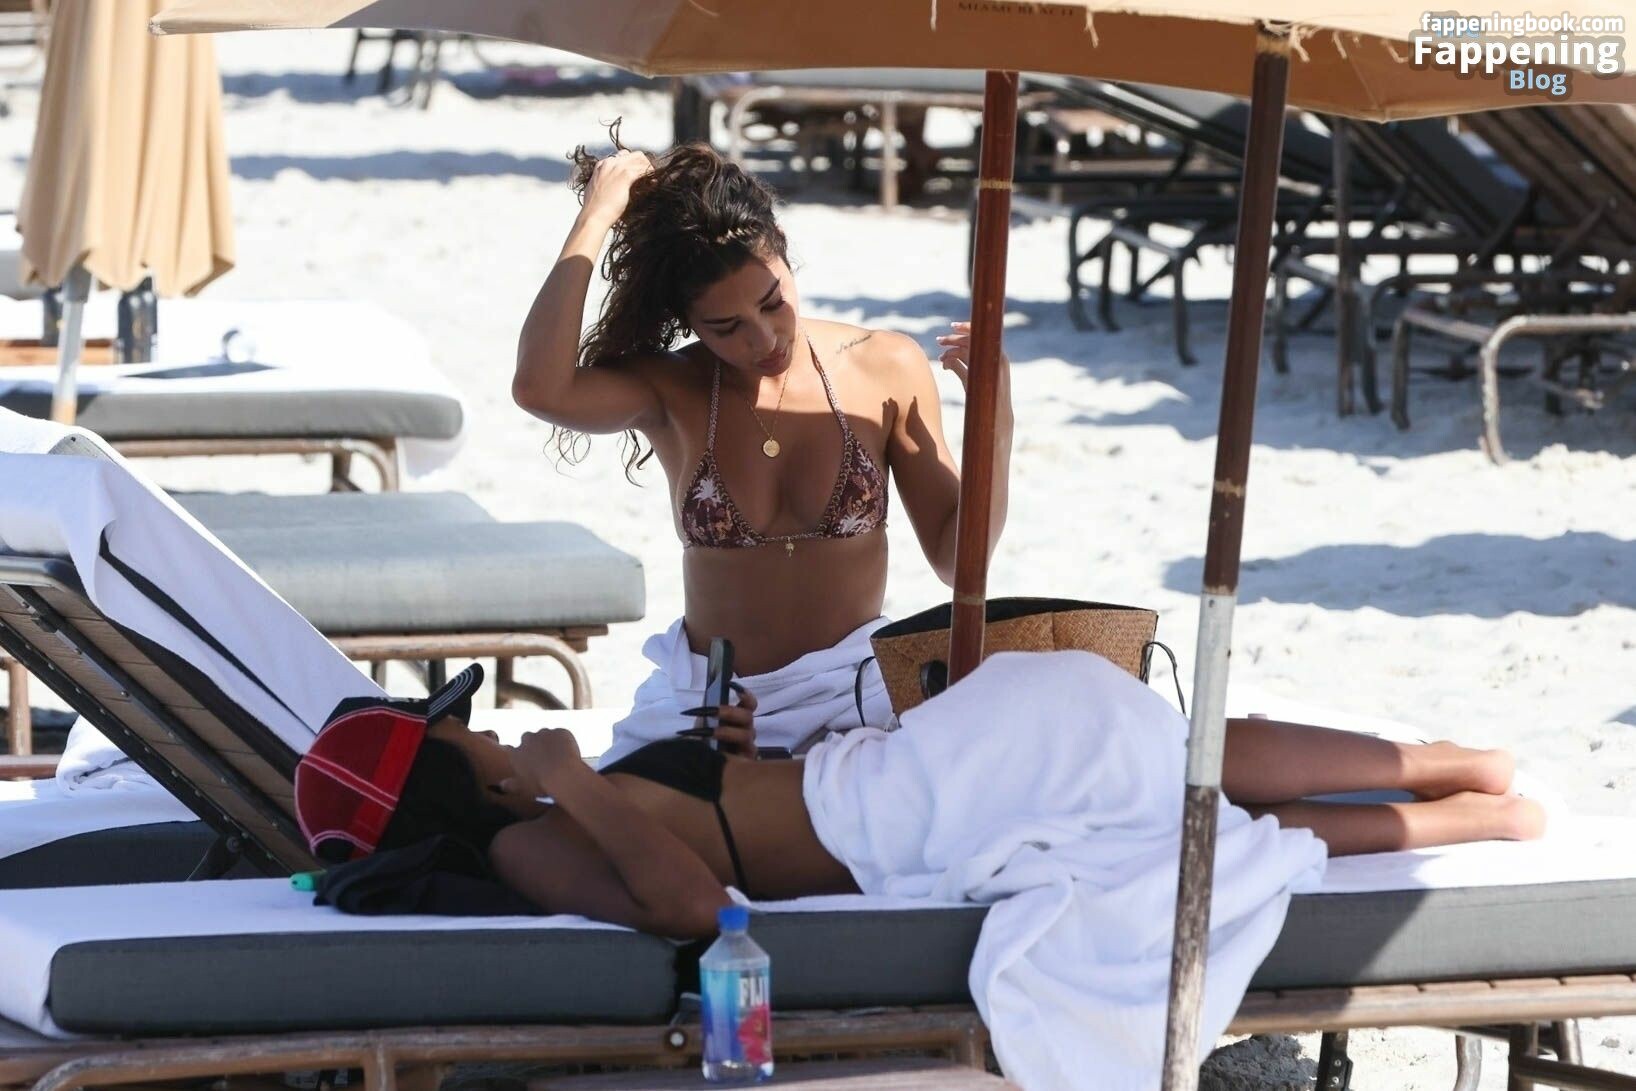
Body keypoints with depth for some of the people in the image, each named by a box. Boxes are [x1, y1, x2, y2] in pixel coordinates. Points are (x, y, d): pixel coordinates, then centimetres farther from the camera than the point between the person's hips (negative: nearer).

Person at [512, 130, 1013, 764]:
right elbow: (540, 389, -24)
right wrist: (596, 218, -15)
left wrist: (996, 435, -12)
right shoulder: (669, 391, -1)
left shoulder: (884, 370, 1)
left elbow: (955, 560, 5)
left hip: (851, 691, 0)